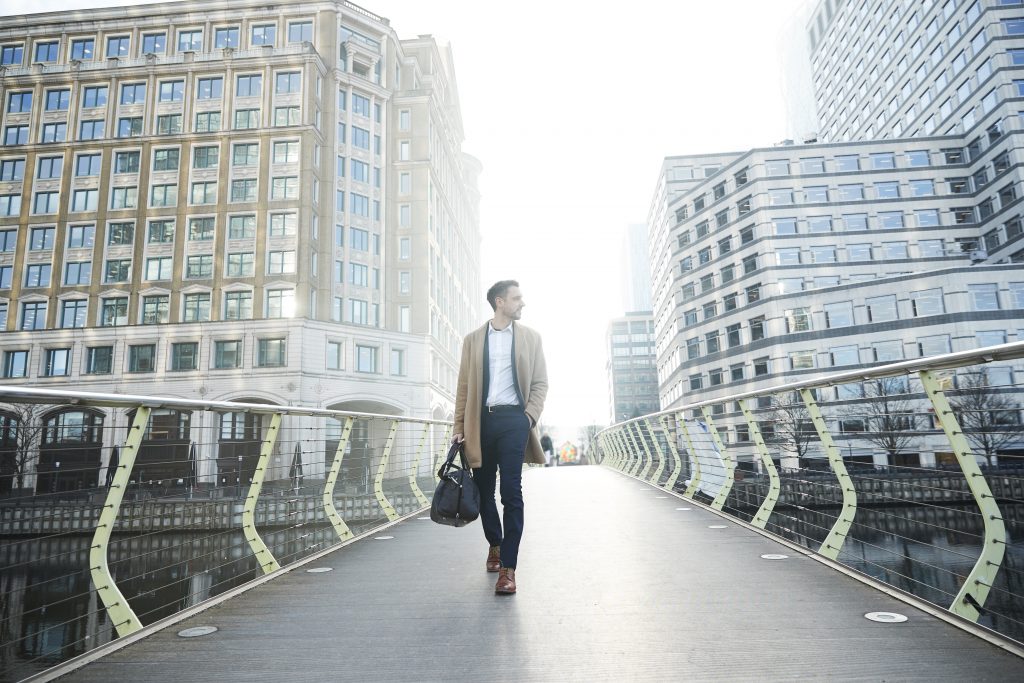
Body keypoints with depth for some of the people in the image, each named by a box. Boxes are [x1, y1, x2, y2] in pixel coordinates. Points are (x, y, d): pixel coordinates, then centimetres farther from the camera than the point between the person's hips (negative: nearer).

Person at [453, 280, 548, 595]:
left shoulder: (530, 337, 10)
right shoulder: (473, 339, 11)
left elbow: (540, 382, 7)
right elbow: (464, 387, 9)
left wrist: (529, 418, -6)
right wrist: (459, 428, 2)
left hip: (513, 420, -2)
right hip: (481, 421, 2)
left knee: (511, 493, -6)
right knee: (483, 491, 10)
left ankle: (508, 567, 0)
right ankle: (495, 545, 35)